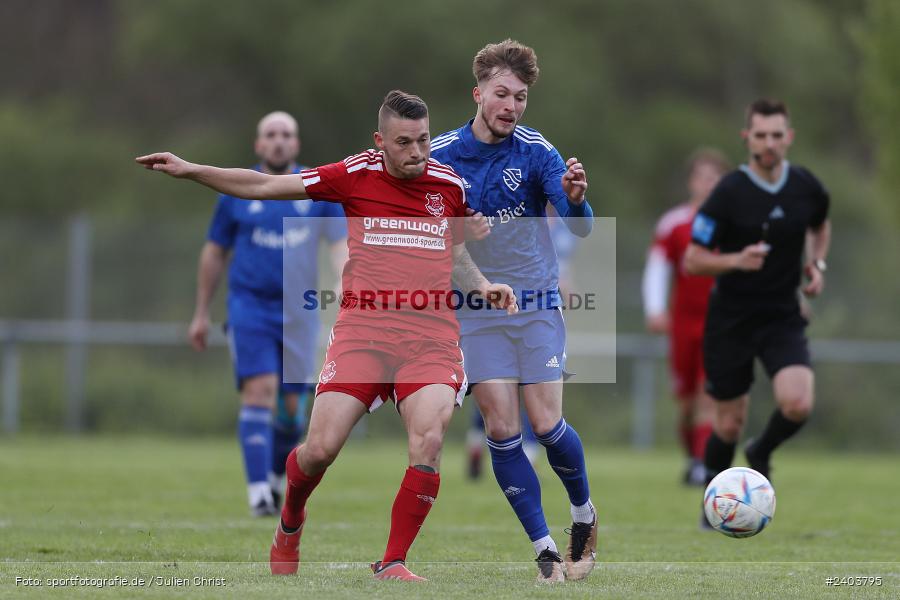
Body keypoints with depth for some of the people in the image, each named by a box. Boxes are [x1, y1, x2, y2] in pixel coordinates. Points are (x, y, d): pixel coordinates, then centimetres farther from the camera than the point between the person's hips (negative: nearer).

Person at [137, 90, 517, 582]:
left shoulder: (449, 185, 9)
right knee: (320, 448, -8)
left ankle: (392, 564, -10)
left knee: (428, 442, -22)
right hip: (361, 331, -1)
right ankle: (290, 523, 26)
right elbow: (265, 186, 6)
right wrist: (190, 171, 2)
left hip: (431, 335, 1)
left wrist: (482, 288, 8)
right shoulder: (356, 176, 2)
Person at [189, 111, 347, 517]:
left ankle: (277, 477, 31)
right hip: (249, 305, -1)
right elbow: (214, 253, 12)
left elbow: (339, 245, 0)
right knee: (259, 390, -17)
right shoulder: (236, 192, 4)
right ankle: (258, 492, -19)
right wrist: (201, 313, 13)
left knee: (290, 406, 4)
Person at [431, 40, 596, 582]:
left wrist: (575, 200, -41)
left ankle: (585, 513, 22)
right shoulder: (440, 154, -4)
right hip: (477, 309, 2)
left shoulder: (535, 151, -9)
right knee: (501, 429, -6)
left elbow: (580, 227, -19)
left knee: (547, 425, -6)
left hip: (537, 303, -1)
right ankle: (545, 547, 3)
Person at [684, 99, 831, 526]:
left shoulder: (807, 187, -1)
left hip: (783, 318, 2)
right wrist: (736, 260, -27)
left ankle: (761, 454, 12)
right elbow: (692, 262, -10)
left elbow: (820, 226, 23)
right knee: (729, 425, 3)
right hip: (730, 321, -2)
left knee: (798, 404, -21)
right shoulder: (728, 193, -13)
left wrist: (816, 264, 6)